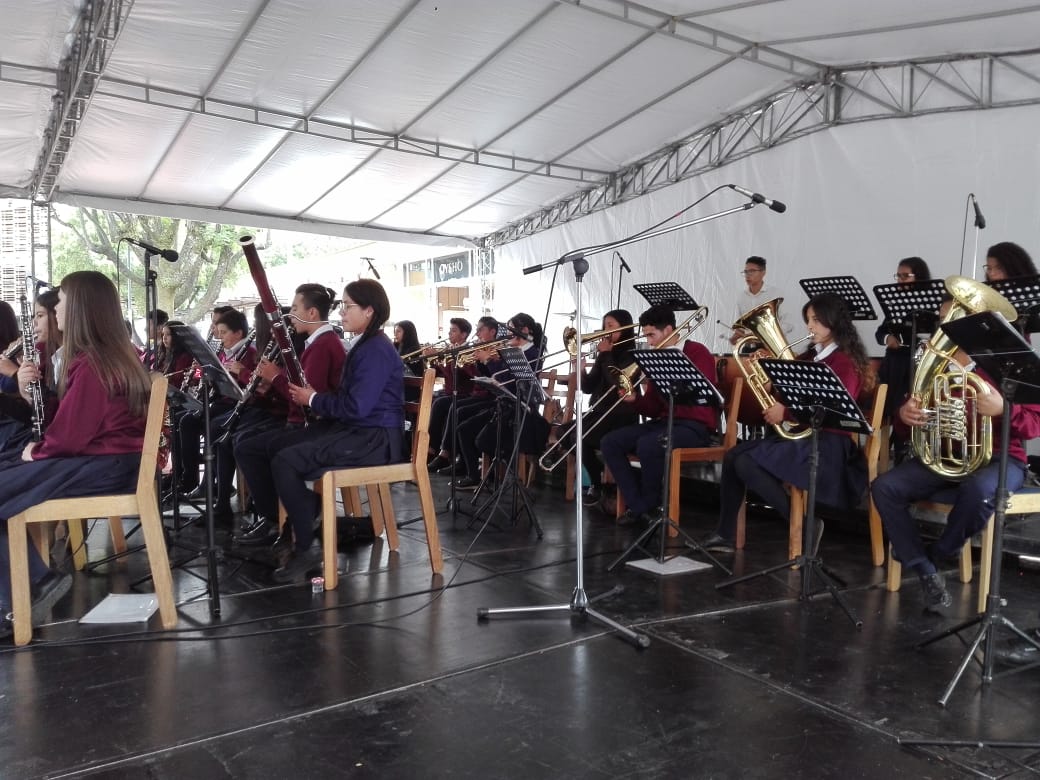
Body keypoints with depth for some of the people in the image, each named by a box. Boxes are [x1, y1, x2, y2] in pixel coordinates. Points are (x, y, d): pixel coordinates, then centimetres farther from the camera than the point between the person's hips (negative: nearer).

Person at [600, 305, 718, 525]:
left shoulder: (697, 352, -5)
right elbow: (652, 409, 12)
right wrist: (634, 400, -9)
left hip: (695, 426, -8)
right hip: (664, 422, 8)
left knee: (647, 444, -35)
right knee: (610, 442, -8)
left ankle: (651, 506, -9)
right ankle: (639, 506, -11)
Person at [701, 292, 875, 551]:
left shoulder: (845, 361, -10)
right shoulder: (812, 356, 16)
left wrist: (786, 412, -21)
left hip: (826, 442, -9)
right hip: (799, 433, 9)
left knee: (746, 464, -23)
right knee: (732, 456, -3)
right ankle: (725, 534, 0)